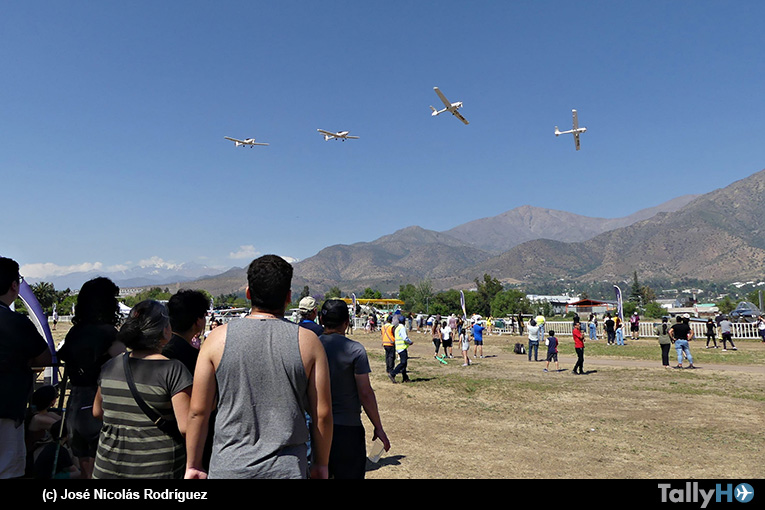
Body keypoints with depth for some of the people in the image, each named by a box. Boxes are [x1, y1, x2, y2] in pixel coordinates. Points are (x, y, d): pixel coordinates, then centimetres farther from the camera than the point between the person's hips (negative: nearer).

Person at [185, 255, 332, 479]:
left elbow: (198, 411, -1)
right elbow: (322, 414, -3)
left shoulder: (218, 338, -5)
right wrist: (321, 465, 11)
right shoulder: (308, 341, -6)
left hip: (228, 467, 1)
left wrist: (193, 465, 12)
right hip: (287, 468, 0)